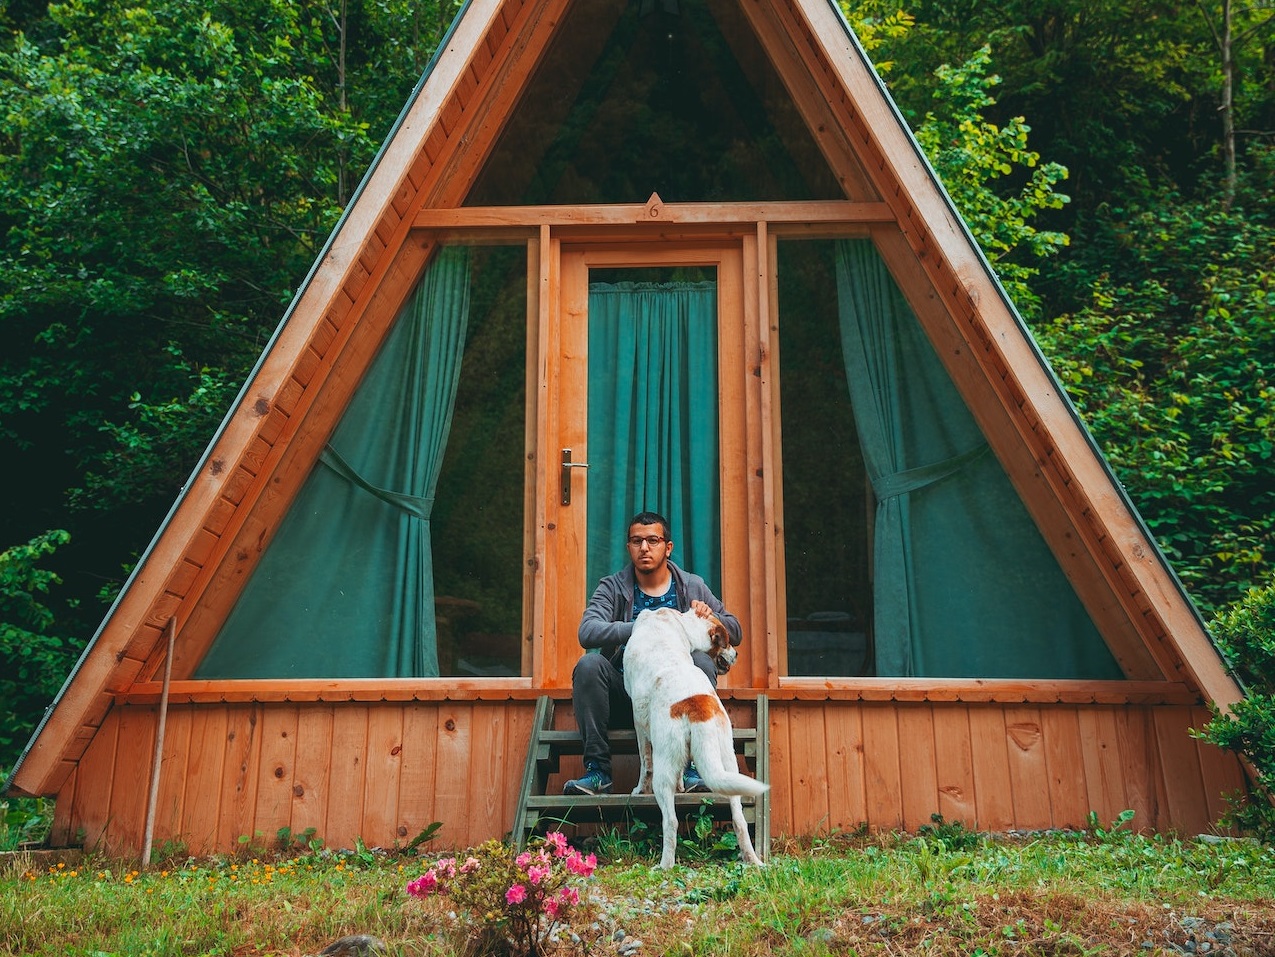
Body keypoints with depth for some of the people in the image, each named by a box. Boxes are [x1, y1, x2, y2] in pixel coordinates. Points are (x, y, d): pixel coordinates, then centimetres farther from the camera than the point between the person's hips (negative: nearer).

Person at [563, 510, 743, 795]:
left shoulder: (692, 587, 9)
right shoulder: (612, 588, 4)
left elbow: (735, 632, 9)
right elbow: (587, 632, -15)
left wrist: (709, 617, -14)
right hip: (623, 695, 0)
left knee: (702, 660, -27)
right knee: (589, 664, -27)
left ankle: (692, 767, -26)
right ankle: (597, 769, -23)